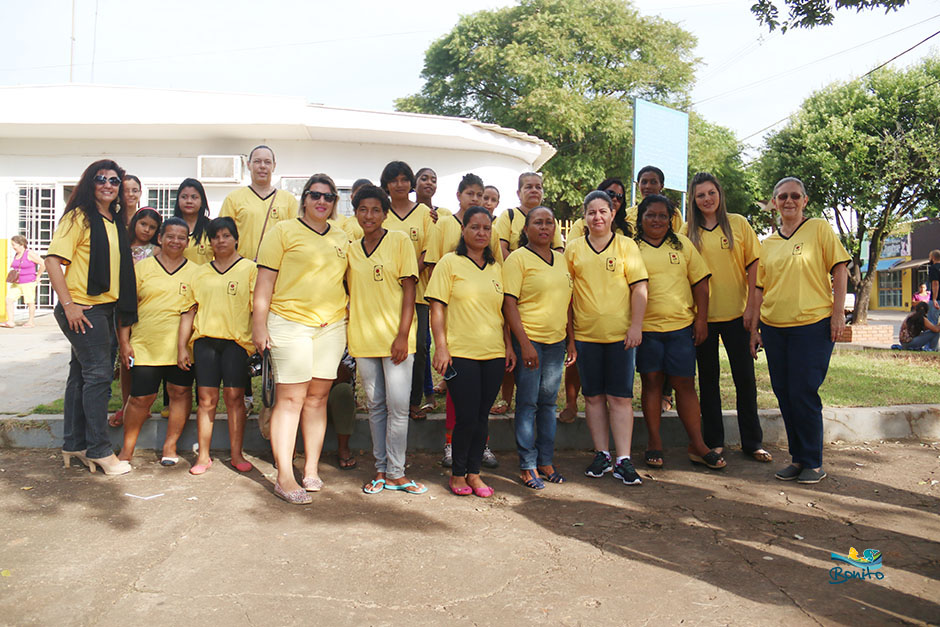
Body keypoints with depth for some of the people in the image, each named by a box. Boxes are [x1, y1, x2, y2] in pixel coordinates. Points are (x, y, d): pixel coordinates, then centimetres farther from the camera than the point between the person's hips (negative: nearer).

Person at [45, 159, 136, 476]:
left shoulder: (115, 222, 16)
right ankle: (99, 450, 1)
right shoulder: (79, 217, -8)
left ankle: (74, 445, 23)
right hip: (81, 308, -8)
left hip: (104, 308, 8)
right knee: (99, 373, -8)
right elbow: (53, 260, -15)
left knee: (82, 373, 13)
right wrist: (68, 304, -19)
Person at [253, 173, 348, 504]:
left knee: (318, 397, 7)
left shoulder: (341, 238, 16)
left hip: (332, 325, 5)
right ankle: (284, 477, -1)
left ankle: (312, 470, 17)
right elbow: (265, 280, -2)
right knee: (291, 397, -6)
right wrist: (259, 324, -8)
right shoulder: (283, 231, 2)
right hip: (290, 322, -4)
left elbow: (347, 280, 23)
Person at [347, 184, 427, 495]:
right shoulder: (351, 249, 11)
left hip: (395, 338, -4)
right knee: (375, 405, 10)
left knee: (398, 405, -4)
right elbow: (349, 291, 17)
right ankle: (381, 470, 20)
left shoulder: (400, 241, -1)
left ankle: (395, 473, 8)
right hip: (363, 338, 4)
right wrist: (346, 331, 6)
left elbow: (409, 290, -5)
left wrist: (403, 335, -13)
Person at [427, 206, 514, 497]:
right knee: (467, 416, -3)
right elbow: (437, 308, -5)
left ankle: (474, 472, 23)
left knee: (482, 416, 9)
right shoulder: (450, 262, -1)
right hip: (461, 353, -4)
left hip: (494, 353, 5)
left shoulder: (495, 267, 14)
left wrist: (509, 345, 12)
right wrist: (441, 347, -12)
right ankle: (457, 473, 17)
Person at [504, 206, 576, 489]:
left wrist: (571, 340, 13)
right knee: (527, 403, 0)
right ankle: (528, 466, 9)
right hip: (528, 339, -6)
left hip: (557, 341, 6)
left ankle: (546, 460, 23)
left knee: (548, 402, 12)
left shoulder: (561, 259, 14)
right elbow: (509, 303, -11)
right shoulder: (518, 258, -5)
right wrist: (524, 343, -16)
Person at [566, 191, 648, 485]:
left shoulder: (626, 245, 3)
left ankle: (624, 460, 6)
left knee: (620, 397, -1)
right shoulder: (574, 248, 8)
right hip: (586, 334, 2)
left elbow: (639, 287, -1)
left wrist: (636, 325, -8)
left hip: (620, 333, -2)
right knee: (593, 396, 8)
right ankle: (602, 454, 20)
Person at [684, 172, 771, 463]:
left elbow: (753, 266, 1)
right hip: (702, 316, 1)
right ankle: (714, 441, 19)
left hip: (736, 313, -1)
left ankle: (752, 442, 16)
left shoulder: (738, 223, 3)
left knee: (745, 377, 3)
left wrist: (751, 306, -6)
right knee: (708, 377, 8)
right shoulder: (688, 231, 5)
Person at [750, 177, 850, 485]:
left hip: (813, 324, -5)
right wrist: (754, 328, 9)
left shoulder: (819, 228, 1)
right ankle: (798, 458, 21)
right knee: (784, 394, 8)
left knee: (803, 393, -6)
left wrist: (838, 313, -9)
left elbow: (839, 269, -2)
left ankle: (813, 462, 9)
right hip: (774, 328, 5)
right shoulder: (768, 244, 13)